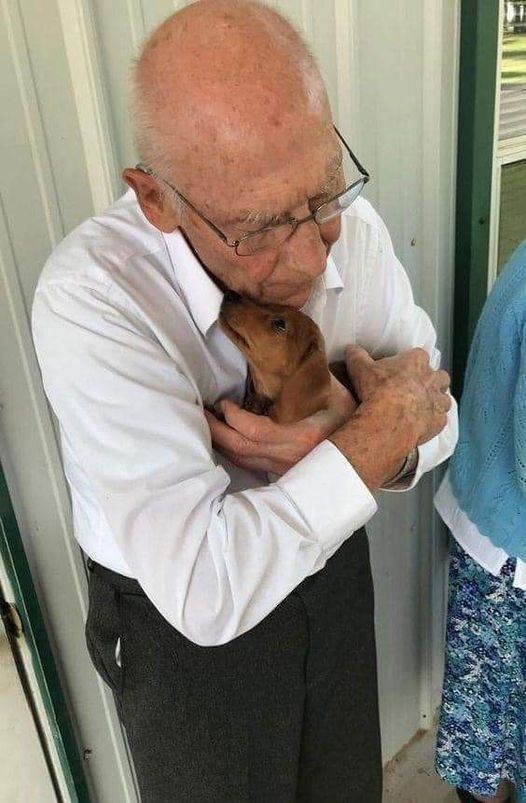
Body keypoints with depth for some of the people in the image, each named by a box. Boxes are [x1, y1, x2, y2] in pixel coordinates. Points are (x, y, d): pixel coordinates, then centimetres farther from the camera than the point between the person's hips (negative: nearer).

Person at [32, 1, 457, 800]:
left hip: (331, 569, 5)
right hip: (183, 626, -4)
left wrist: (338, 441, -28)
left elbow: (435, 415, -6)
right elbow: (204, 591, -37)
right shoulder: (90, 298, -32)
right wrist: (374, 434, -30)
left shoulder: (353, 227, -16)